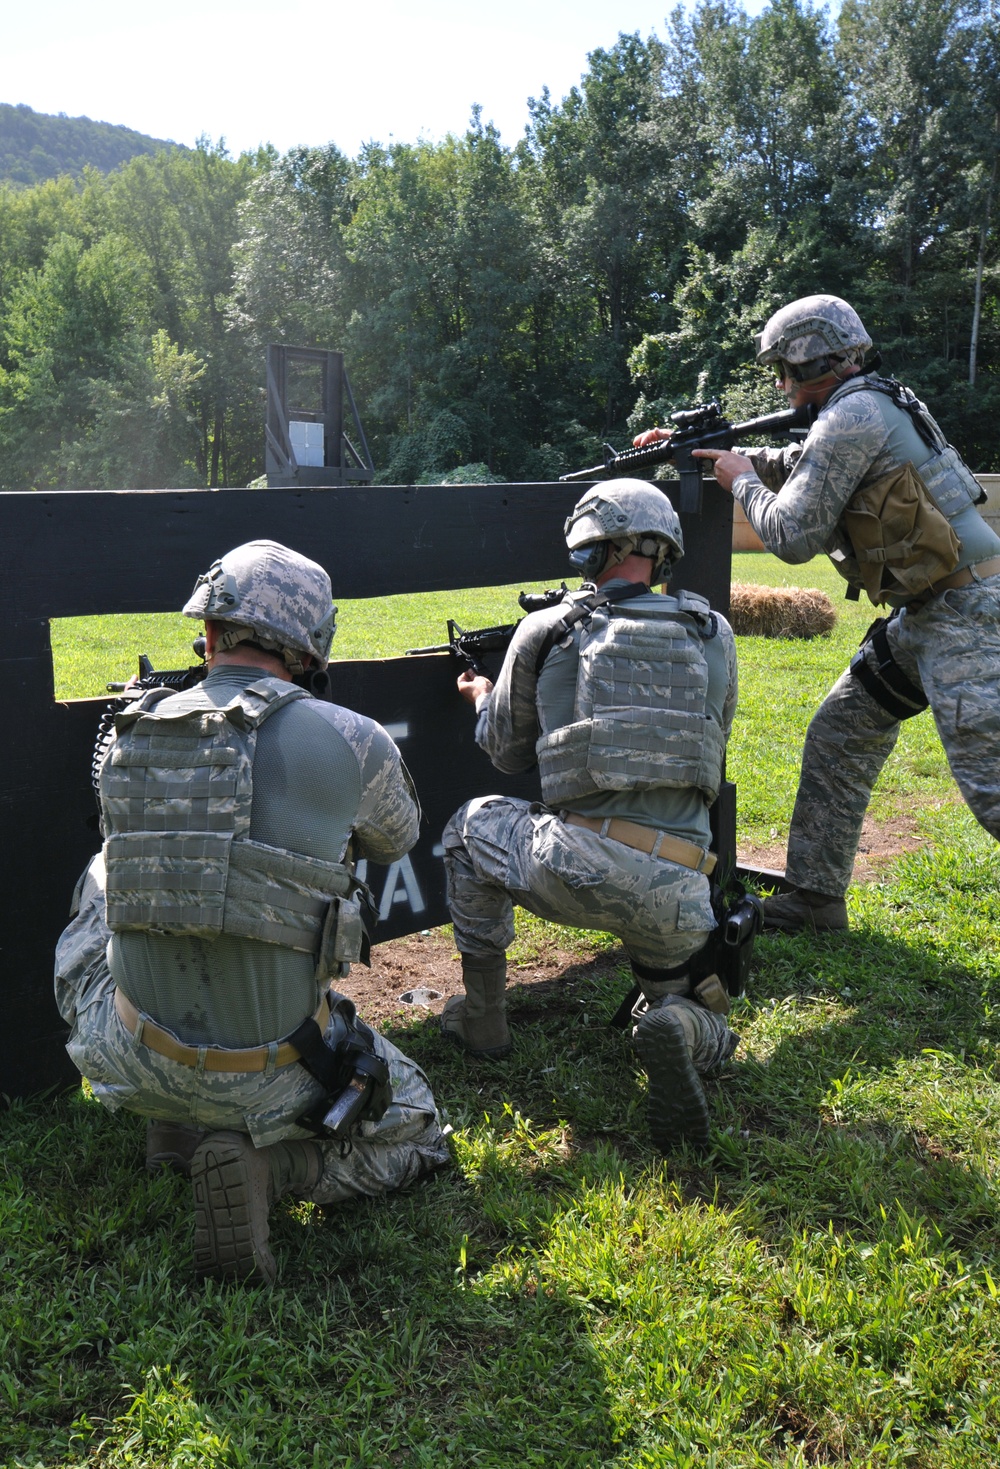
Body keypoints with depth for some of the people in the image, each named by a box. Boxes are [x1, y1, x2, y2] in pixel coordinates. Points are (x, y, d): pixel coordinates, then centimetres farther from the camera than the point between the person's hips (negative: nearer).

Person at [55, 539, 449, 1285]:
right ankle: (262, 1161, -5)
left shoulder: (131, 736, -4)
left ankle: (180, 1125, 25)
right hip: (272, 1070, -3)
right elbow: (396, 840, 8)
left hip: (136, 1059, 4)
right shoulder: (351, 740, -15)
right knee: (413, 1131, 25)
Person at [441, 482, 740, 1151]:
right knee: (708, 1026, 30)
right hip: (677, 888, 3)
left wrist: (482, 696, 43)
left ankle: (483, 1017, 31)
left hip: (573, 871, -2)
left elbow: (508, 751, 22)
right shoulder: (714, 635, 13)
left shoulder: (544, 631, 7)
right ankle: (679, 1030, -10)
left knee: (473, 825, 30)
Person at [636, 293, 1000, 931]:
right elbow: (789, 466, 31)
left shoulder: (853, 416, -16)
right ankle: (817, 897, 21)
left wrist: (742, 480, 2)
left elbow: (792, 536, -16)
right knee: (839, 736, 13)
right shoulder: (868, 407, 16)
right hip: (926, 614, 10)